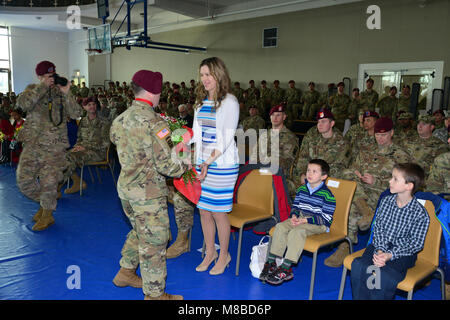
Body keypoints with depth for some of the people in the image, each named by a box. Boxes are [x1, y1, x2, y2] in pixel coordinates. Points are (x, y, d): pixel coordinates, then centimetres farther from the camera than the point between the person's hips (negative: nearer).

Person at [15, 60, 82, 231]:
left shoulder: (61, 93, 3)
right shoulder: (32, 89, 7)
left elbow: (76, 114, -10)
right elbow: (23, 104, -15)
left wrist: (66, 93, -21)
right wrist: (43, 87, -18)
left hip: (55, 146, -3)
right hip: (32, 144, 3)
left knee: (49, 182, -1)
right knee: (24, 180, 3)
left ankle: (47, 215, 19)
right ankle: (44, 202, 29)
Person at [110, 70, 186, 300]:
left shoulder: (120, 119, 5)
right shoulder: (153, 123, -21)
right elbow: (167, 165, -23)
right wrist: (186, 166, -4)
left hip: (125, 188, 9)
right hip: (148, 193, -9)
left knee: (139, 232, 27)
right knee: (154, 242, 4)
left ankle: (125, 273, 42)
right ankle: (154, 294, 18)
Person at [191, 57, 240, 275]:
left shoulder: (229, 102, -9)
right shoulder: (201, 102, 13)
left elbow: (226, 138, -16)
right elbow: (196, 133, 14)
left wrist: (210, 160, -23)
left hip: (222, 165, -6)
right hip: (202, 163, 7)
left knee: (218, 212, 1)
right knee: (203, 210, 11)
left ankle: (224, 256, 22)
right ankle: (210, 252, 29)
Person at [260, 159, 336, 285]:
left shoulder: (327, 195, -13)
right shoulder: (302, 189, 8)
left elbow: (326, 218, -15)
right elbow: (295, 206, 18)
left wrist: (305, 220, -22)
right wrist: (294, 216, -6)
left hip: (318, 224, -7)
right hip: (300, 219, 7)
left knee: (296, 231, -33)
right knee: (280, 226, -17)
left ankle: (286, 268, -30)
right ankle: (271, 262, -14)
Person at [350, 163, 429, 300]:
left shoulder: (420, 214, -11)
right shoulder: (386, 201, 3)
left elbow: (416, 243, -9)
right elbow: (377, 227, 4)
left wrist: (390, 255, -21)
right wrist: (380, 250, -14)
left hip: (404, 252, -4)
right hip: (380, 245, 4)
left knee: (384, 276, -33)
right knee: (358, 265, -25)